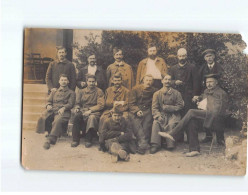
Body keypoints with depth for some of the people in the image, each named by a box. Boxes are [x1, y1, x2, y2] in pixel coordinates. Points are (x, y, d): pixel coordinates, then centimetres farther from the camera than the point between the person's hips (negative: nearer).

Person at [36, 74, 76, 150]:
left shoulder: (71, 93, 19)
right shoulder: (54, 92, 32)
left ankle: (50, 140, -41)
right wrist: (48, 105, -2)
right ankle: (50, 133, -19)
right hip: (52, 109, 4)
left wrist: (63, 108, -15)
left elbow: (70, 104, 5)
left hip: (63, 111, -4)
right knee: (42, 118, -31)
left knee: (58, 120, -39)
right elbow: (49, 101, 23)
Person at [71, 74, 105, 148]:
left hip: (94, 112, -3)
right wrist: (77, 108, -3)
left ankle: (89, 140, -26)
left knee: (92, 117, -39)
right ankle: (75, 139, -24)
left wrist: (90, 110, -14)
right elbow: (77, 103, 21)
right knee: (77, 116, -32)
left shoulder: (99, 91, 6)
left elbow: (101, 105, -3)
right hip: (83, 110, 3)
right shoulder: (81, 91, 18)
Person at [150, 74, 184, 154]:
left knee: (171, 124, -32)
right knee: (156, 122, -29)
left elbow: (180, 106, 0)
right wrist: (158, 116, -20)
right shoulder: (157, 94, 5)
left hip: (173, 114, -1)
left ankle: (170, 144, -20)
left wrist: (167, 107, -9)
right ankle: (155, 144, -28)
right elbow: (154, 108, 0)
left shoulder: (176, 93, 4)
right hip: (162, 114, 1)